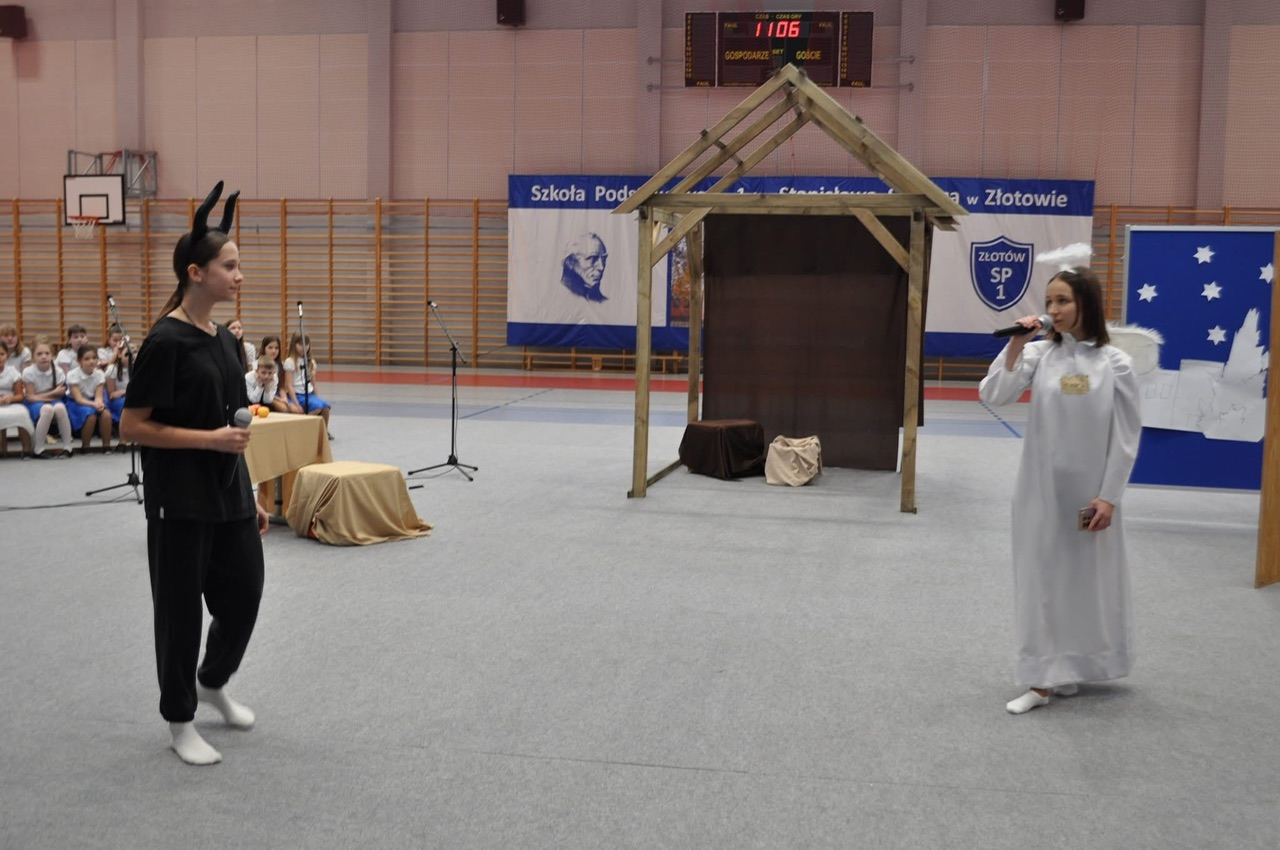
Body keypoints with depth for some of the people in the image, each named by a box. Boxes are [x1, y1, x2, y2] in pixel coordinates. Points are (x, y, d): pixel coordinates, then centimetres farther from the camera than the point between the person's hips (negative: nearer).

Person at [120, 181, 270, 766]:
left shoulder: (224, 340, 8)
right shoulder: (166, 341, -15)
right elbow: (132, 427, -15)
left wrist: (252, 497, 15)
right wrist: (211, 439, -21)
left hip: (228, 497, 8)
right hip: (180, 503, -7)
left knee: (244, 593, 14)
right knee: (181, 607, 5)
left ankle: (213, 682, 40)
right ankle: (179, 721, 23)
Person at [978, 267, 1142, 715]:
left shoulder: (1115, 363, -6)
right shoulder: (1039, 354, -2)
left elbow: (1127, 435, -4)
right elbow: (992, 396, -11)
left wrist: (1109, 496, -8)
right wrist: (1015, 345, -18)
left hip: (1090, 492, -1)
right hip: (1041, 488, 1)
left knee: (1088, 581, 10)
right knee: (1041, 580, 6)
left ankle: (1069, 671, 28)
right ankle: (1043, 678, 15)